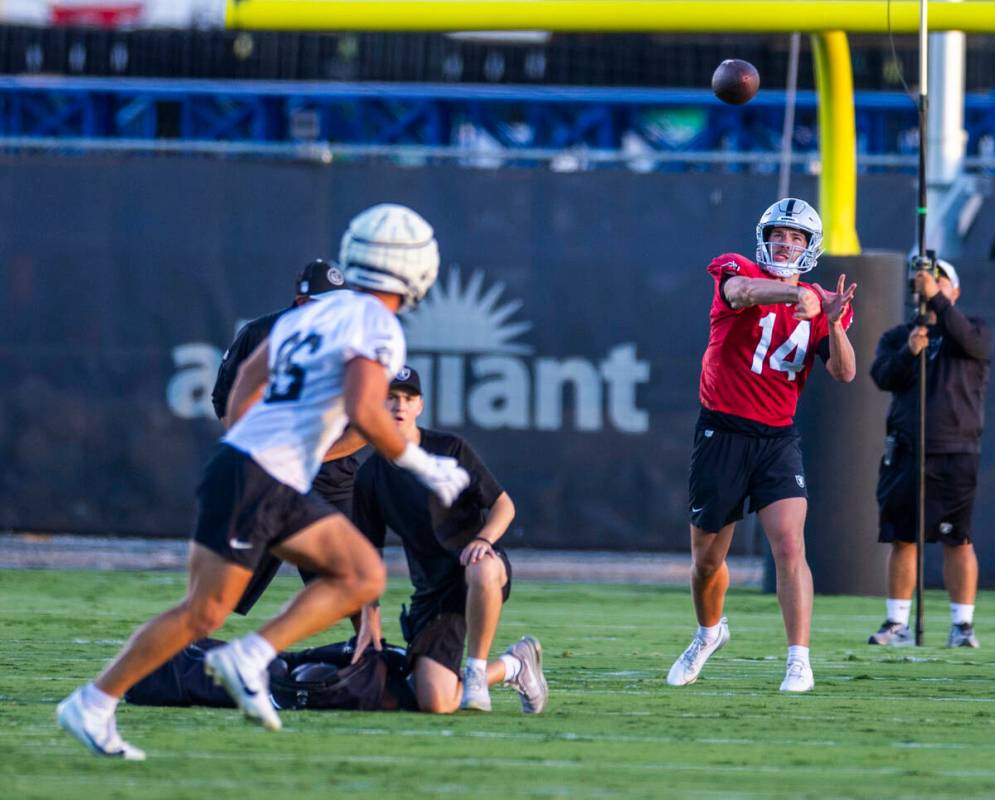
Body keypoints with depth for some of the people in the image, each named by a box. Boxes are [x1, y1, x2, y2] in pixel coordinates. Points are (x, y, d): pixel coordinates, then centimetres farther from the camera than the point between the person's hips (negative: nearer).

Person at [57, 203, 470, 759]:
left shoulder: (311, 314, 16)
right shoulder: (378, 329, -11)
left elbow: (245, 388, 20)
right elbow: (365, 414, -24)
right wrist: (424, 466, -14)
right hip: (252, 482, -9)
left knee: (364, 577, 5)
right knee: (204, 614, -4)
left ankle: (251, 659, -1)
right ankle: (94, 704, 3)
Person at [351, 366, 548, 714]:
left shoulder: (450, 449, -2)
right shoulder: (370, 476, 5)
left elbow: (503, 505, -1)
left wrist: (483, 539, -22)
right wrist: (370, 616, 2)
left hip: (474, 559, -3)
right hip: (431, 590, 3)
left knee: (481, 571, -45)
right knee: (434, 702, -16)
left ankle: (476, 671, -22)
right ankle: (511, 666, 14)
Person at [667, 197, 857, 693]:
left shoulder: (818, 304, 6)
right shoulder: (736, 272, -3)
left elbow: (844, 374, -5)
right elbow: (742, 291, -29)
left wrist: (834, 324, -24)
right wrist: (795, 294, -47)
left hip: (779, 439, 1)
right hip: (722, 433, -1)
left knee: (790, 546, -16)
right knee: (707, 558, 10)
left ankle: (799, 662, -15)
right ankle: (709, 632, 39)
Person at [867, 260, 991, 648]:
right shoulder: (897, 336, 14)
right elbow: (883, 377, -2)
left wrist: (936, 300, -26)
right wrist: (908, 351, -21)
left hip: (956, 455, -3)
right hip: (905, 452, 3)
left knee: (958, 540, -5)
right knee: (901, 539, 3)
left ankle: (963, 624, 0)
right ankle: (897, 623, 10)